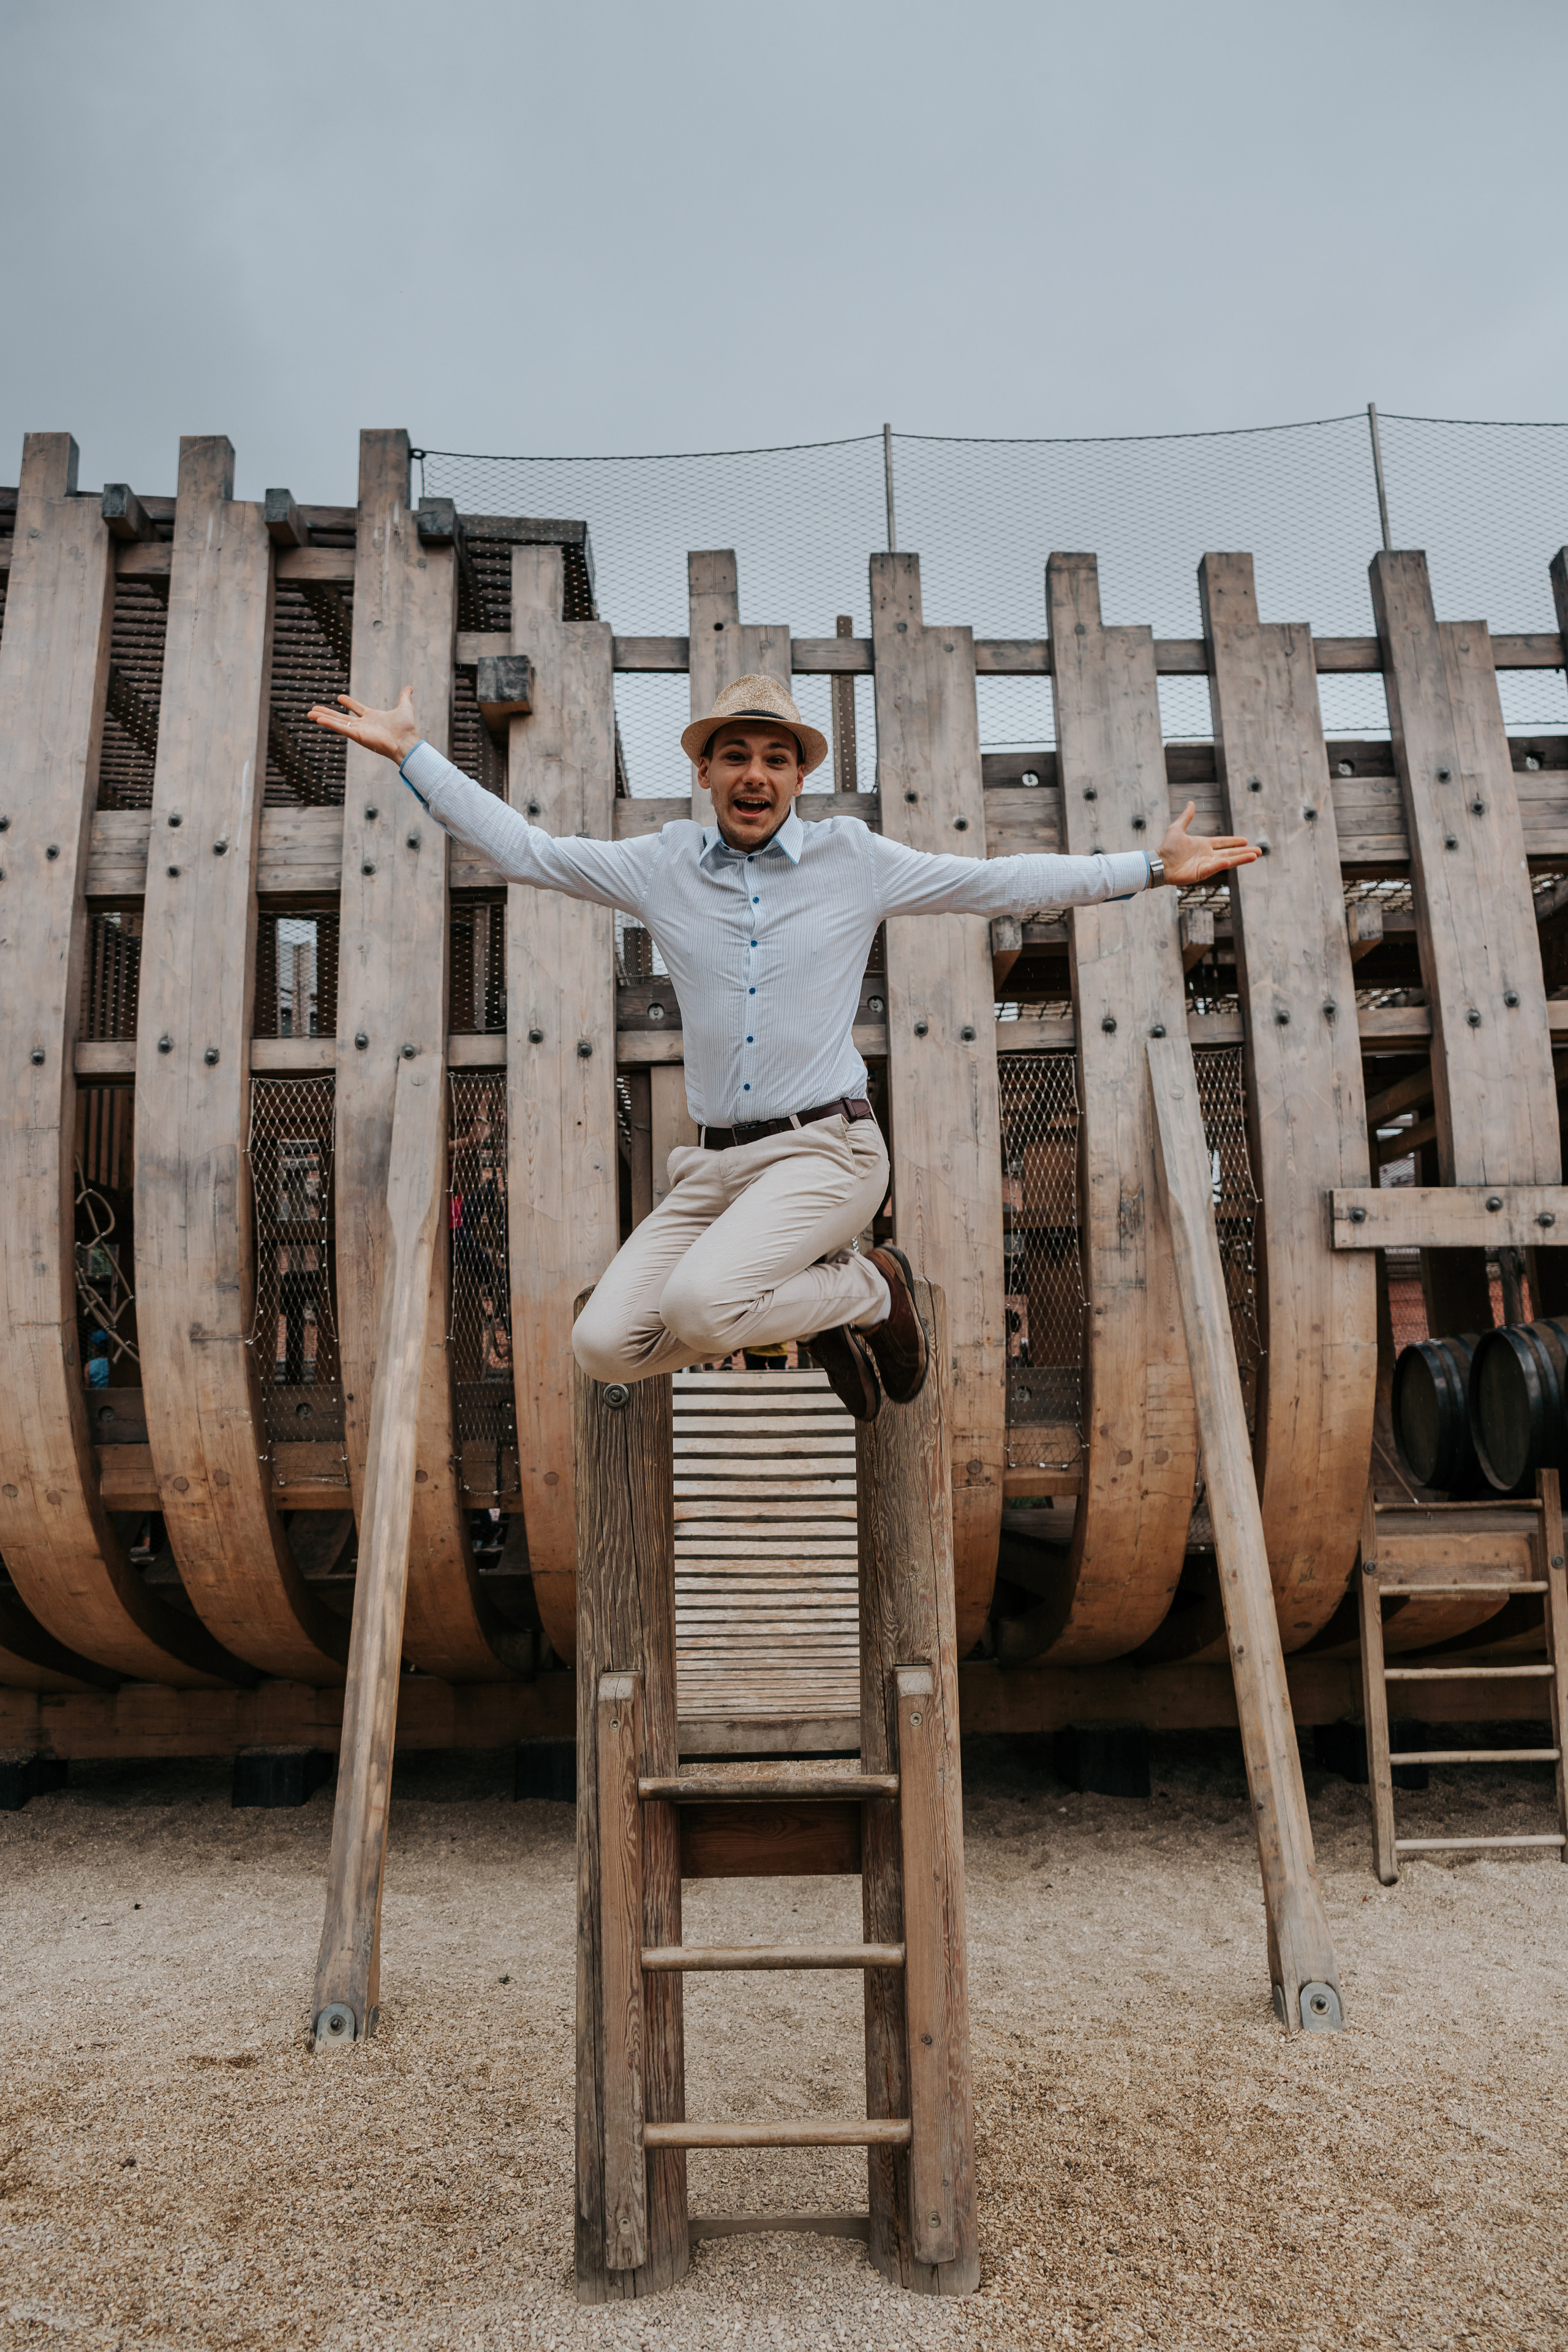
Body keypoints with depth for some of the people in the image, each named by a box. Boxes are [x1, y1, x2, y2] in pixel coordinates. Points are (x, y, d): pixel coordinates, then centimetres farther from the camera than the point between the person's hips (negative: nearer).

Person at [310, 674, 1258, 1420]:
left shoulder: (856, 859, 4)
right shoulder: (664, 865, 9)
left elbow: (1005, 882, 8)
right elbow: (523, 849, 12)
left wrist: (1152, 868, 6)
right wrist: (411, 751, 10)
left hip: (824, 1149, -4)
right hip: (713, 1162, 4)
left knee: (699, 1306, -28)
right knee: (608, 1345, -9)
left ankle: (871, 1288, 3)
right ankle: (813, 1303, 13)